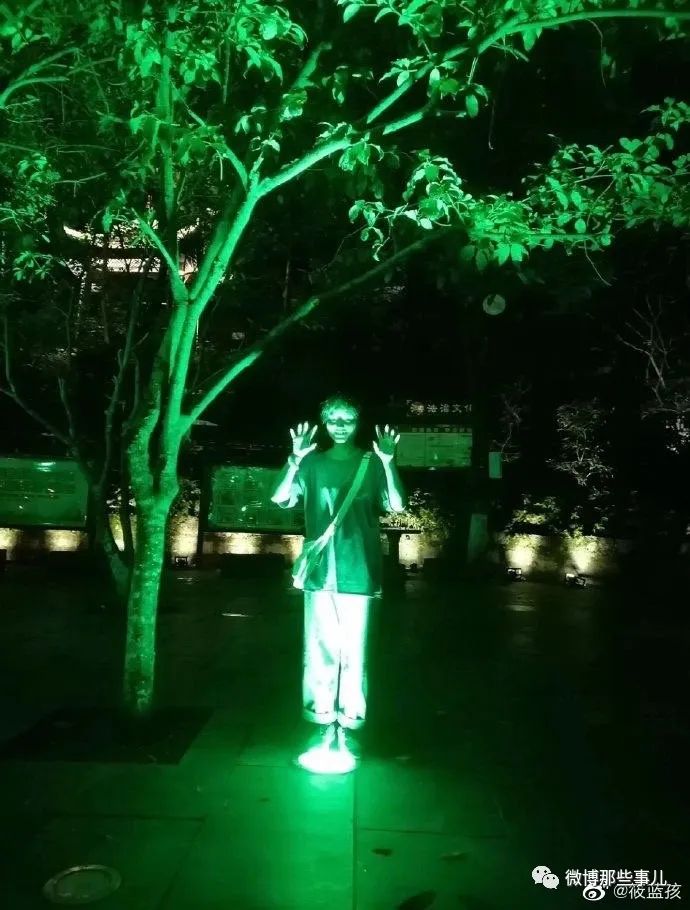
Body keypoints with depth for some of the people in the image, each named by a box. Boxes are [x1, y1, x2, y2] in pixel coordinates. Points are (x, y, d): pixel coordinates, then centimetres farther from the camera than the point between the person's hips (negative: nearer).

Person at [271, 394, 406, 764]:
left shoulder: (372, 464, 1)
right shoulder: (313, 464, 5)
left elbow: (397, 505, -13)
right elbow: (281, 500, -8)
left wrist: (388, 462, -26)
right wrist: (296, 459, -23)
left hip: (358, 573, -1)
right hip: (319, 572, 2)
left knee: (353, 651, 3)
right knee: (319, 649, 7)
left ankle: (349, 725, 16)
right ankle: (323, 722, 20)